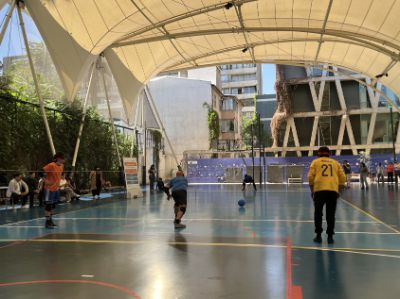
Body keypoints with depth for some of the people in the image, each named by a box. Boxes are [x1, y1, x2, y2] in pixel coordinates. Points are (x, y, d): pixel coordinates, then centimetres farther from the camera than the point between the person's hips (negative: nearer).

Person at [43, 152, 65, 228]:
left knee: (53, 205, 17)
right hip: (49, 188, -8)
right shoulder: (51, 165, -19)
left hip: (56, 188, 8)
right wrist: (46, 180, -18)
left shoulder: (61, 166, 6)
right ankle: (47, 222, 2)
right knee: (48, 205, -4)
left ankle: (50, 220, 30)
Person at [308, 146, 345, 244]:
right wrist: (339, 191, 19)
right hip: (333, 191, 2)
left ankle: (318, 235, 11)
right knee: (330, 214, 8)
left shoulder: (315, 162, 13)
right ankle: (330, 236, 9)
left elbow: (311, 177, 3)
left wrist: (312, 190, 12)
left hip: (319, 190, -1)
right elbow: (342, 178, 12)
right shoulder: (335, 163, 19)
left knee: (318, 213, 10)